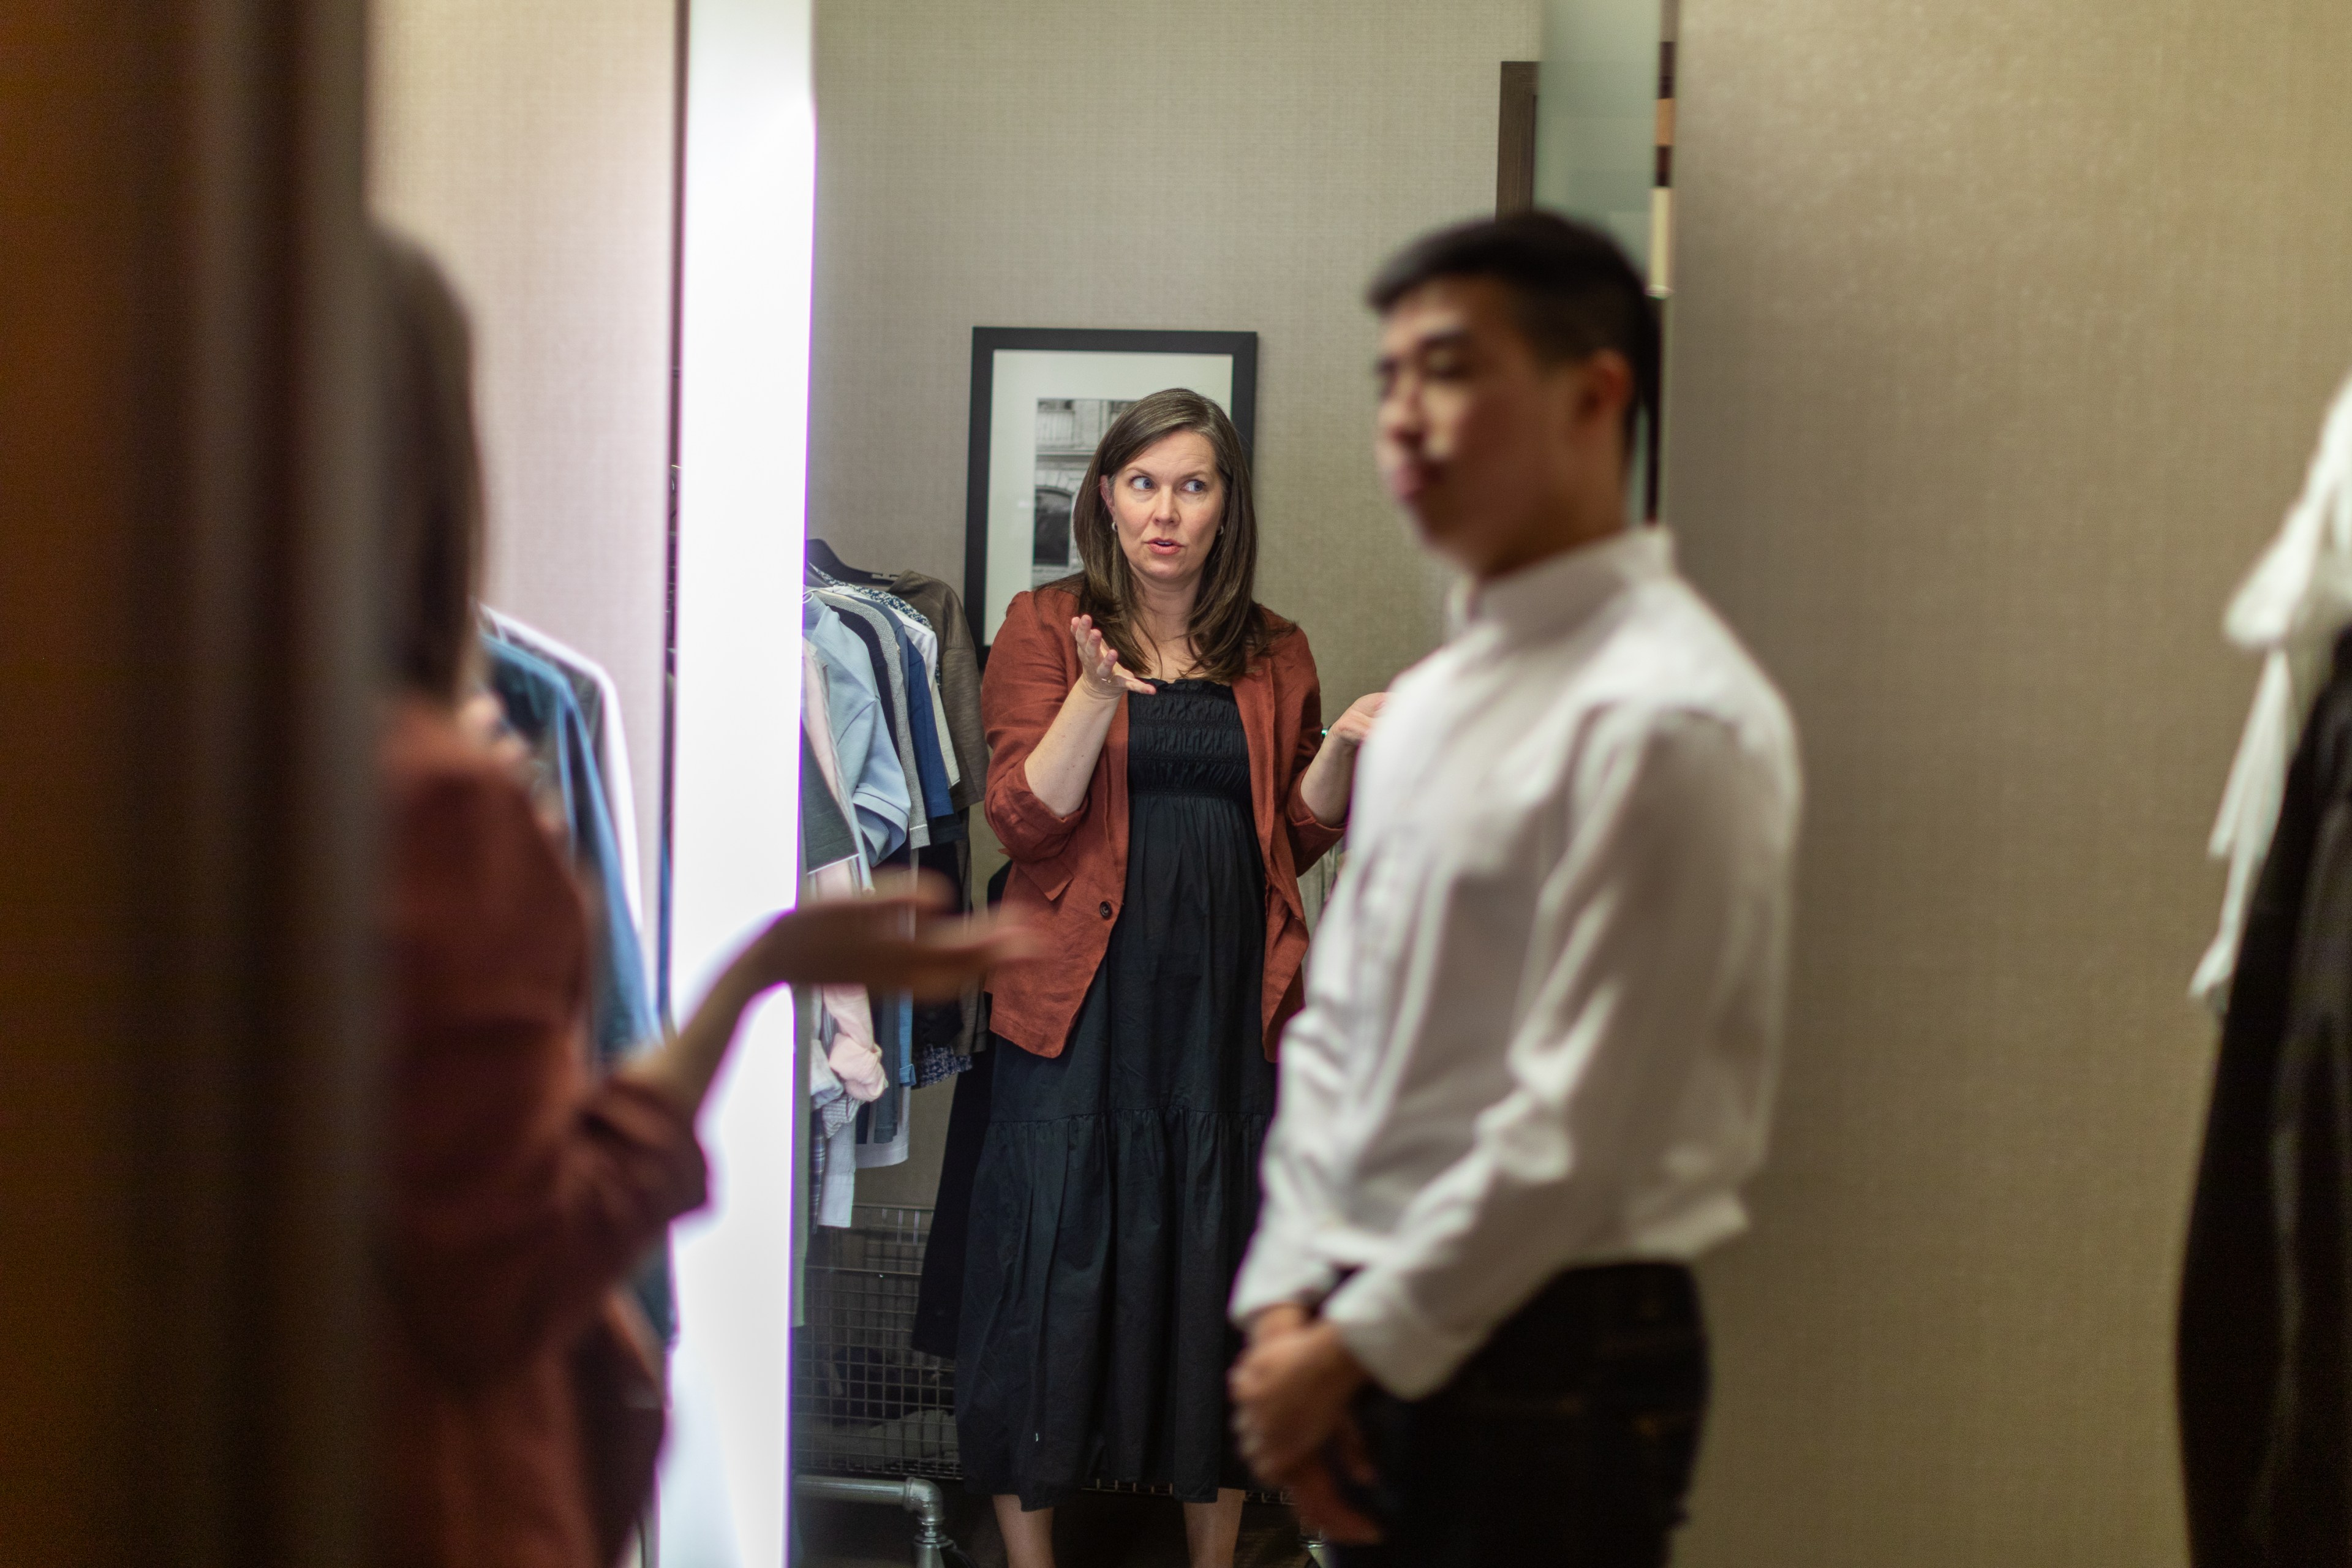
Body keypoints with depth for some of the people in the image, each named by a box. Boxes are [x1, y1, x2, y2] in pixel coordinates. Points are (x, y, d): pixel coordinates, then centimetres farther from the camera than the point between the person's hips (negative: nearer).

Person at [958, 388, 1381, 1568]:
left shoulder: (1272, 656, 11)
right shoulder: (1046, 628, 2)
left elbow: (1299, 832, 15)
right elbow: (1024, 819, -7)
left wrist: (1343, 750, -3)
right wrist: (1096, 695, -21)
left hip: (1228, 1005, 3)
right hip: (1082, 1005, -3)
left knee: (1220, 1270, 6)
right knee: (1054, 1258, -1)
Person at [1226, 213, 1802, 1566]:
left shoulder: (1666, 719, -15)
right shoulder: (1435, 701, 12)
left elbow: (1581, 1127, -17)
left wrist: (1357, 1347, -11)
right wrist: (1291, 1303, 3)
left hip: (1556, 1353, -8)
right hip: (1384, 1341, 8)